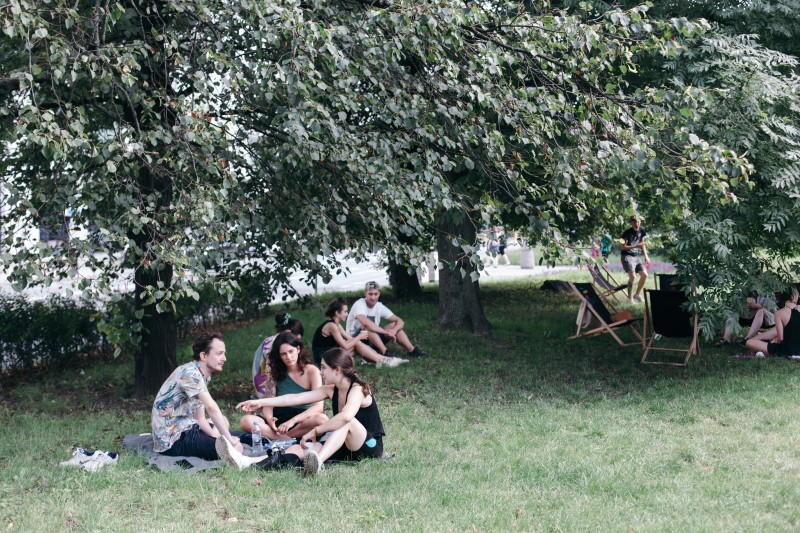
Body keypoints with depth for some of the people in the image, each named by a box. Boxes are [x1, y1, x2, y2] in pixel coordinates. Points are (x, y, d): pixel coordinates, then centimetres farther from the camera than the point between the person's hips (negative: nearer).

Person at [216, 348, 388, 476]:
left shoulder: (357, 390, -17)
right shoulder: (331, 390, 6)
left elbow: (346, 416, -38)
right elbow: (296, 398, 5)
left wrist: (315, 431, -31)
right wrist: (261, 402, 3)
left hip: (370, 447, -7)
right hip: (346, 447, 7)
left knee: (346, 421, -36)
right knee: (299, 449, -14)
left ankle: (317, 461, -56)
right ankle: (248, 463, -33)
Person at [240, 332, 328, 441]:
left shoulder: (311, 371, -2)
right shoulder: (275, 372, 7)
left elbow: (318, 406, -13)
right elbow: (268, 404, 3)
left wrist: (292, 421, -27)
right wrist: (269, 419, -21)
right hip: (279, 421, 2)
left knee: (321, 419, -36)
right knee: (246, 421, -24)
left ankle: (274, 437, -24)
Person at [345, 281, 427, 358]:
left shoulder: (380, 307, -1)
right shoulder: (359, 305, -20)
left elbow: (400, 321, -2)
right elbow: (366, 323, -40)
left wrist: (394, 330, -26)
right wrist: (386, 332, -36)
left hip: (373, 341, 7)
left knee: (394, 325, -5)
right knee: (368, 326, -34)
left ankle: (412, 350, -14)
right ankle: (385, 353, -42)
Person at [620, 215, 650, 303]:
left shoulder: (641, 230, 4)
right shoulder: (628, 232, -15)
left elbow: (642, 244, 17)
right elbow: (622, 247, -17)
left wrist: (646, 256, 7)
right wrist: (635, 246, -26)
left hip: (635, 256, 7)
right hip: (626, 256, -7)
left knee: (644, 275, 1)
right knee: (632, 276, -21)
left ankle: (637, 294, 17)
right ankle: (630, 297, -9)